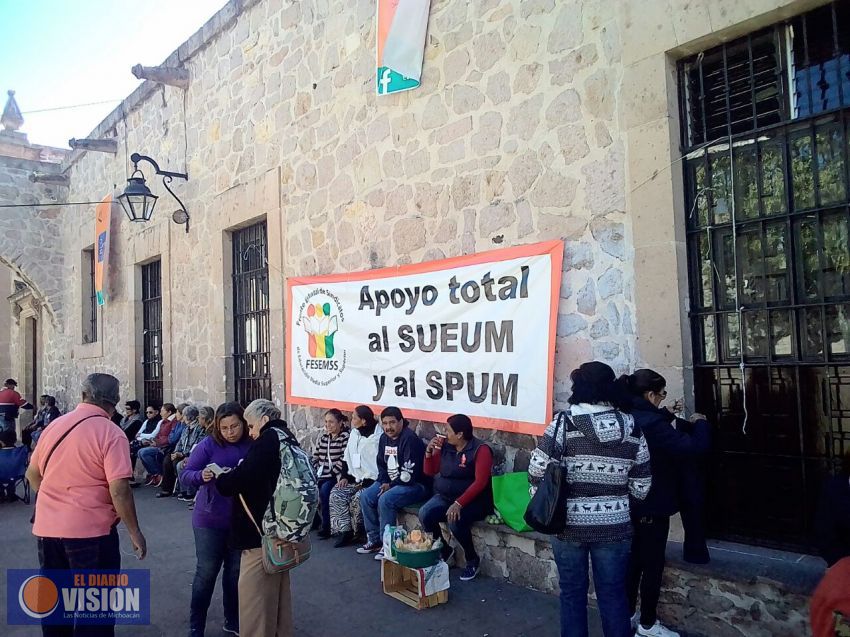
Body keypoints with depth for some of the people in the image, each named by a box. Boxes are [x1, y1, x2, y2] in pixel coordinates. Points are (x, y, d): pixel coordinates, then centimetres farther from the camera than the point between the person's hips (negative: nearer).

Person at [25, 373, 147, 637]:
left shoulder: (54, 425, 5)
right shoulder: (111, 433, -15)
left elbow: (33, 474, 17)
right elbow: (119, 490, -20)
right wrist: (135, 532, -10)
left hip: (47, 528, 6)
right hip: (91, 530, -6)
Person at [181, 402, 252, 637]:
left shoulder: (253, 446, -6)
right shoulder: (209, 444, -11)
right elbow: (185, 474, -13)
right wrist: (201, 476, -33)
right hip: (210, 519, -2)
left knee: (235, 572, 15)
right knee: (206, 572, 4)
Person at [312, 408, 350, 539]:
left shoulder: (345, 437, -7)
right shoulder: (323, 438, 15)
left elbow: (344, 460, -16)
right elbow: (315, 457, 16)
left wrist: (331, 473, -15)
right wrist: (318, 472, 2)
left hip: (337, 476, -6)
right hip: (322, 475, 7)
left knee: (324, 490, -29)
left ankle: (327, 527, -14)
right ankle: (314, 519, 6)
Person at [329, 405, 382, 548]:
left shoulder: (378, 437, -15)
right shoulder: (354, 434, 11)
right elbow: (347, 459, 18)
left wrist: (366, 482, -19)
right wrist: (346, 477, 4)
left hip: (372, 481, -7)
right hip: (356, 479, 8)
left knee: (358, 498, -27)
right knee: (336, 494, -13)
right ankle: (344, 531, -6)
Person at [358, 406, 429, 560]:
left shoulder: (410, 439, -21)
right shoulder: (384, 438, 6)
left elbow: (409, 474, -24)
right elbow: (381, 465, 16)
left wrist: (391, 485, -15)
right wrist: (384, 482, -1)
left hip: (415, 485, -9)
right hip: (390, 482, 9)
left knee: (385, 500, -28)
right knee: (365, 496, -5)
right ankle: (374, 540, 7)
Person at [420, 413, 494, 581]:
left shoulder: (480, 450, -15)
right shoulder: (444, 446, 1)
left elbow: (480, 482, -22)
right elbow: (430, 471, 10)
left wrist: (459, 503, -30)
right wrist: (429, 451, -8)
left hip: (472, 501, -5)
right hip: (444, 496, 5)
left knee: (455, 521, -32)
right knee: (424, 514, -21)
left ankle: (473, 559, -4)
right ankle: (443, 550, 5)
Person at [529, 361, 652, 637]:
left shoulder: (564, 422, -12)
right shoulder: (631, 428, -2)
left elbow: (537, 472, -14)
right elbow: (641, 488, 1)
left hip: (569, 524, -2)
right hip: (615, 527, 2)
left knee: (572, 593, 15)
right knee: (613, 594, 16)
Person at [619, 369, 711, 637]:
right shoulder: (651, 423, -26)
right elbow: (694, 447, -26)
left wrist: (666, 414, 18)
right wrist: (700, 423, -9)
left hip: (630, 503, 9)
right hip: (652, 505, -8)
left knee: (633, 559, 19)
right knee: (653, 564, 6)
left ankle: (628, 614, 32)